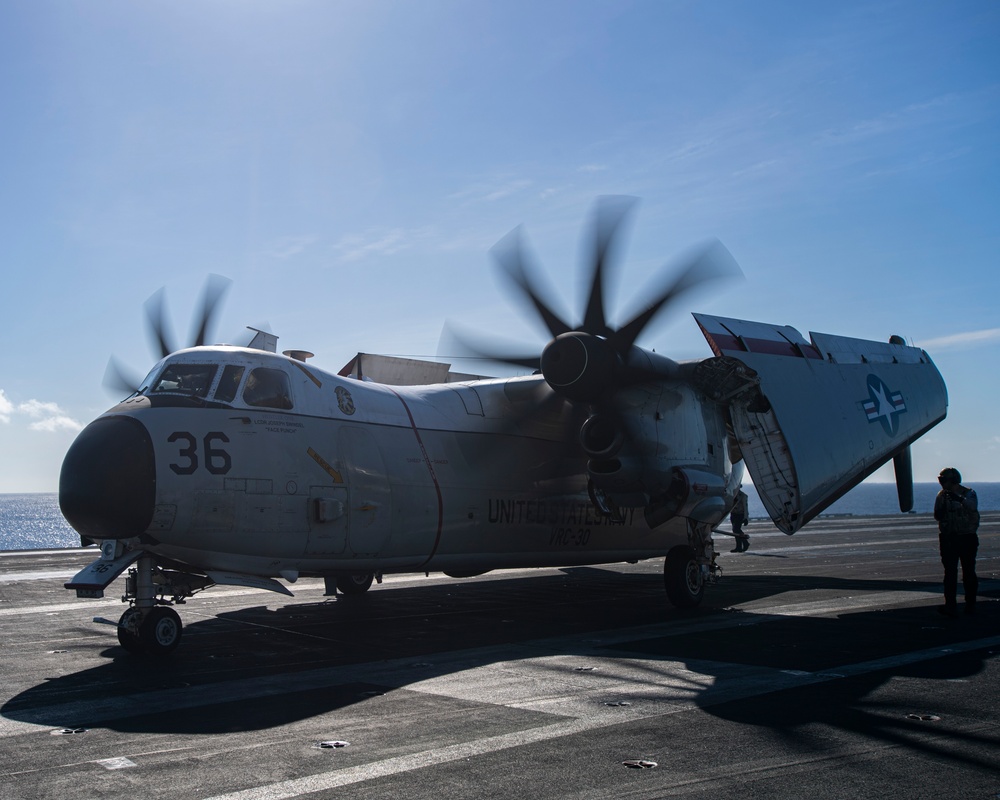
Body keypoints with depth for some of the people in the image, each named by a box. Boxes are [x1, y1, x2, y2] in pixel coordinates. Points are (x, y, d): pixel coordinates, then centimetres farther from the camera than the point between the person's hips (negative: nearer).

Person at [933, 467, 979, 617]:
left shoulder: (969, 494, -3)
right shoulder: (942, 495, 6)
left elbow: (973, 506, -25)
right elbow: (937, 516, 8)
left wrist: (959, 499, -40)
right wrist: (940, 513, -15)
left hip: (967, 537, -2)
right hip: (948, 537, 2)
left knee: (969, 571, 5)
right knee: (950, 572, -4)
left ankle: (971, 603, 18)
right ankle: (951, 605, -6)